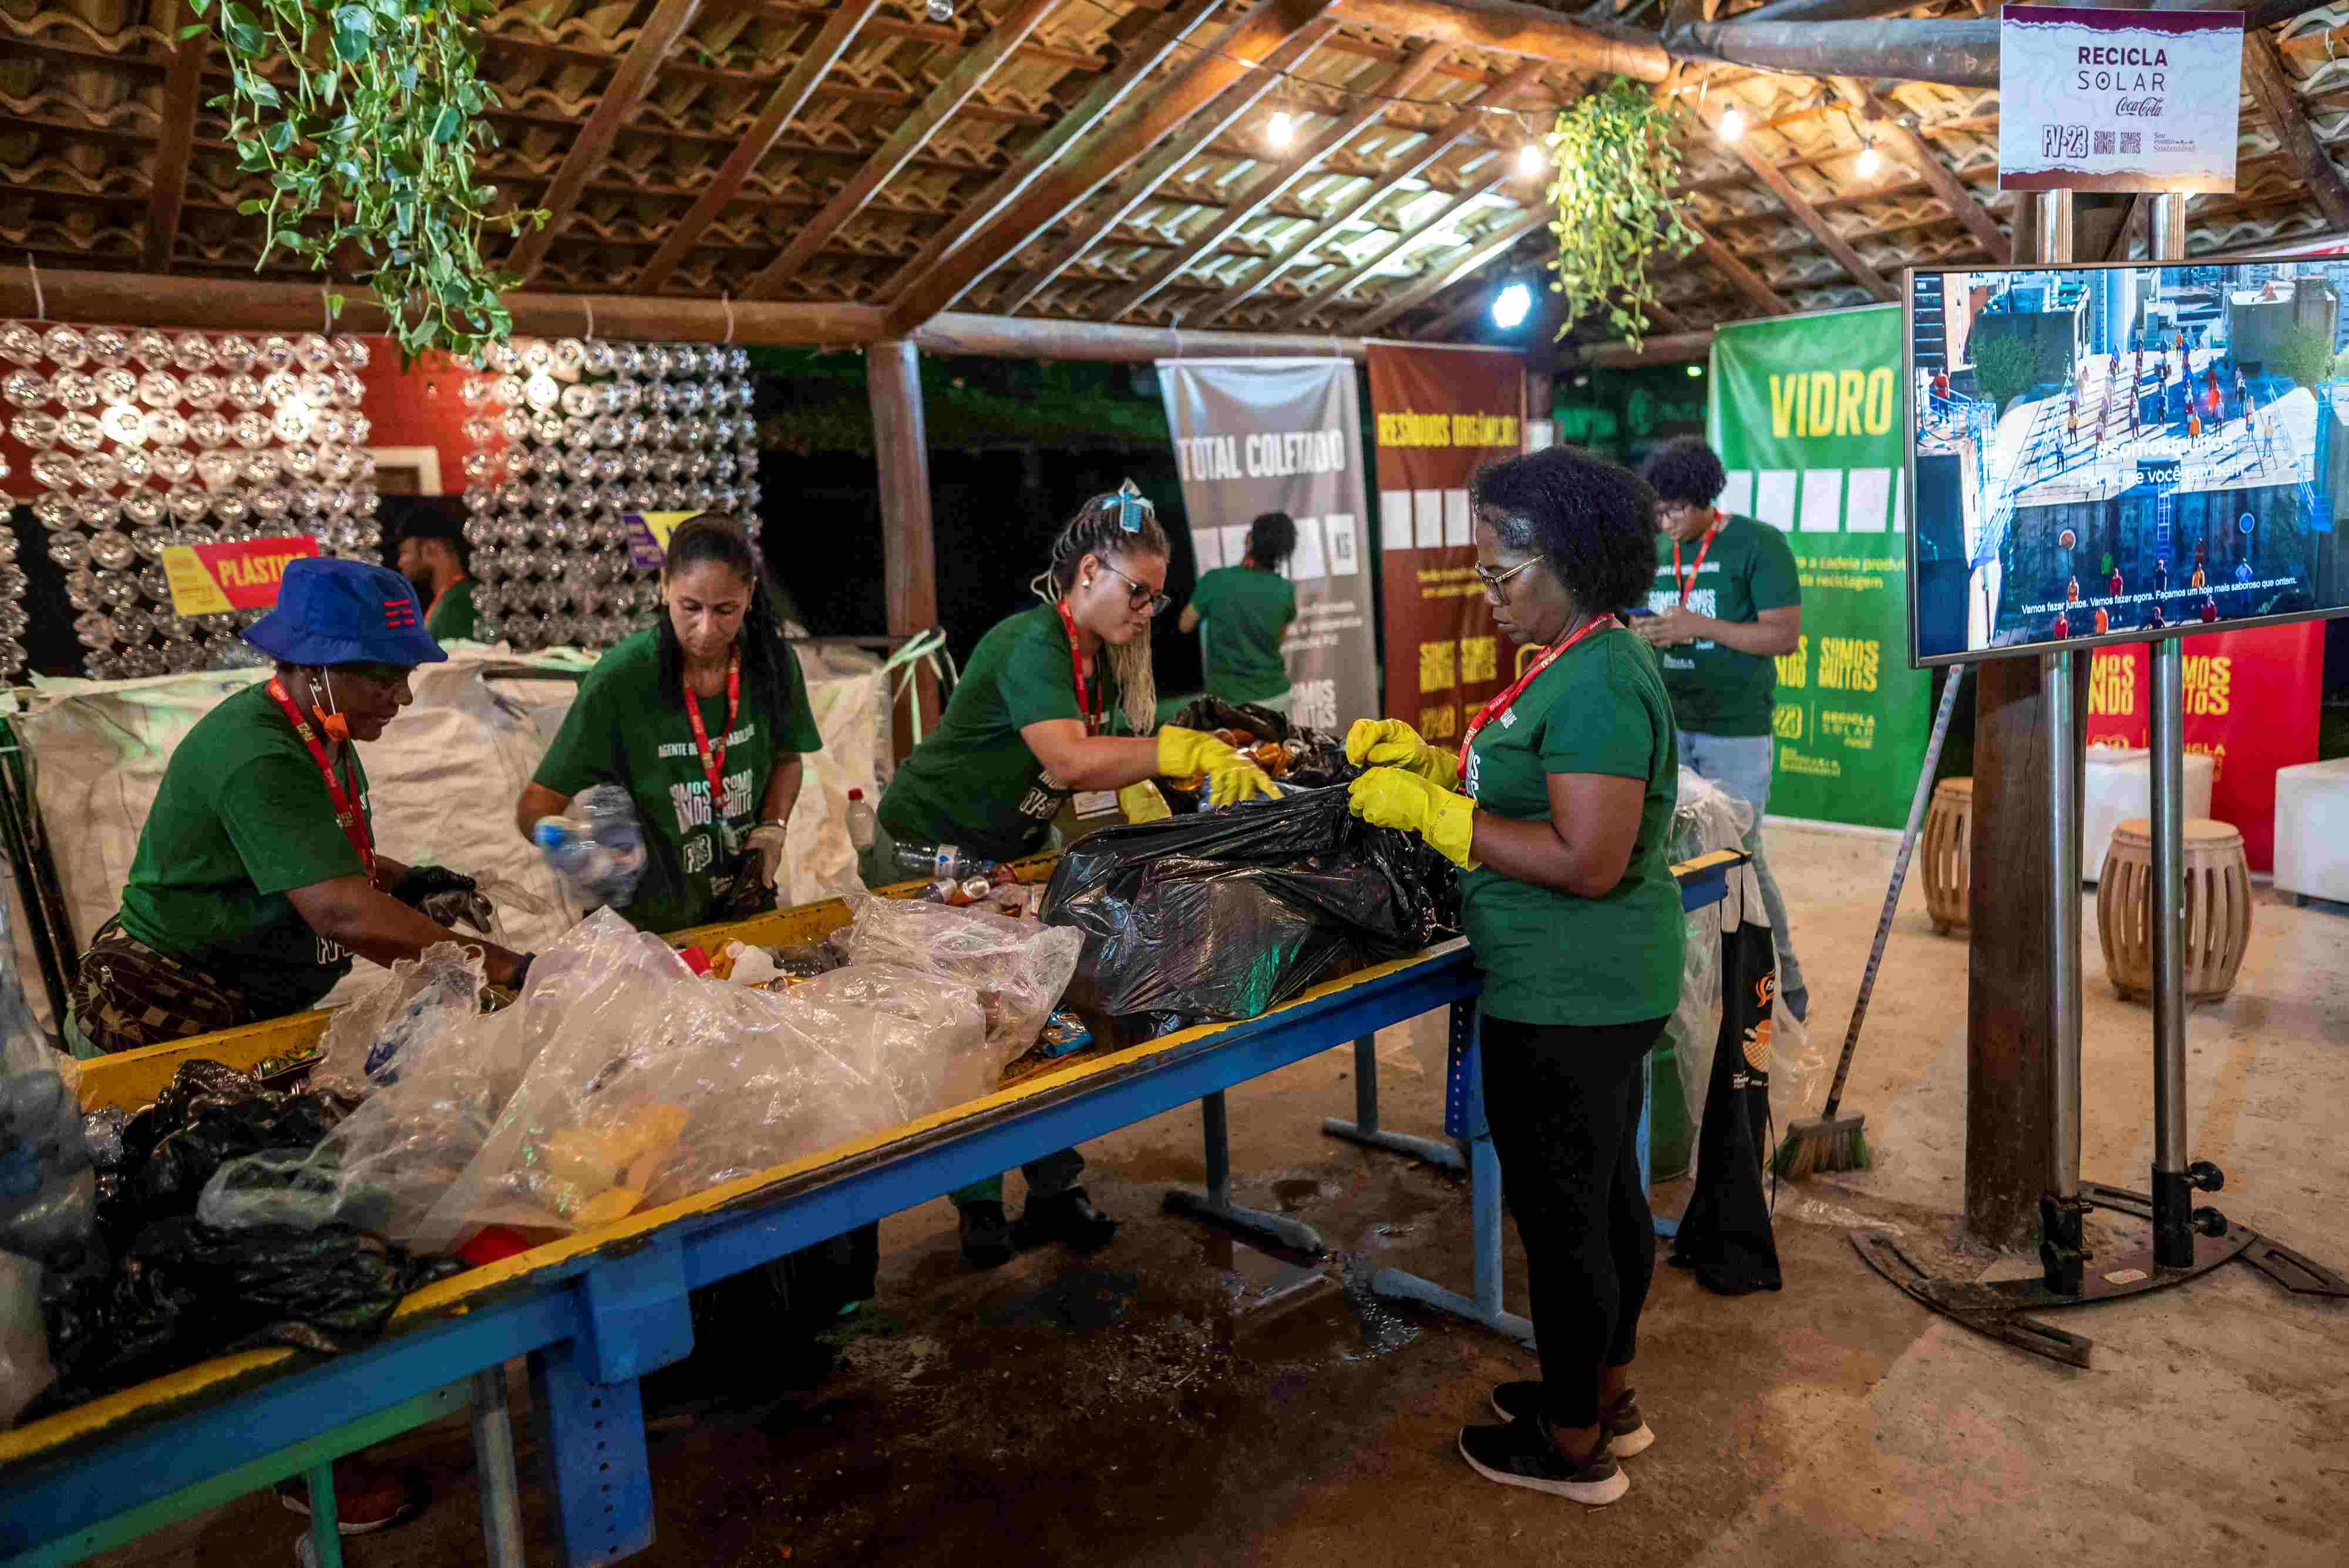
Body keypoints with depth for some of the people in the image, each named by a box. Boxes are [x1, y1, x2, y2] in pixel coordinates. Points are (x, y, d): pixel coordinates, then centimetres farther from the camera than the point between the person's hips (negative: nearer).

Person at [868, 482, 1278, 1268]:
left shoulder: (1104, 656, 0)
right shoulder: (1031, 644, -28)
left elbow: (1109, 760, 1)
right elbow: (1067, 762, -42)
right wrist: (1186, 748, -44)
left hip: (1016, 849, 8)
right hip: (928, 854, -8)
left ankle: (1054, 1190, 12)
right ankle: (979, 1206, 13)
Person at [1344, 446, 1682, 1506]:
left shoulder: (1597, 683, -23)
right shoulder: (1581, 660, 10)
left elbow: (1589, 861, -28)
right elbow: (1532, 796, 15)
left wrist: (1435, 812, -22)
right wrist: (1429, 763, 5)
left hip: (1567, 1003, -11)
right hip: (1599, 990, 11)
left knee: (1560, 1218, 5)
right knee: (1607, 1193, 22)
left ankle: (1573, 1447, 23)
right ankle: (1609, 1397, 40)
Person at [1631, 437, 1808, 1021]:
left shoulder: (1759, 545, -6)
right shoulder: (1657, 553, 12)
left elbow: (1786, 635, -12)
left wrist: (1696, 625, -21)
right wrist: (1640, 635, -5)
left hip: (1735, 732, -5)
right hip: (1667, 726, 5)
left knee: (1740, 858, -2)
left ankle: (1785, 983, 15)